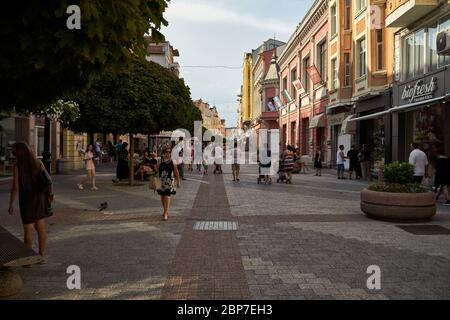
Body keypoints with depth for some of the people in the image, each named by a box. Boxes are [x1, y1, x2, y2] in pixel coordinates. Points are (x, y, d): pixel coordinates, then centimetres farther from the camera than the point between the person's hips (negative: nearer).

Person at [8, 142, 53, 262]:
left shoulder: (17, 166, -12)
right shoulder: (38, 163, 0)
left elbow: (15, 187, -14)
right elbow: (49, 181, -2)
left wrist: (11, 205, -6)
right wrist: (50, 195, 9)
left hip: (26, 200, -4)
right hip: (40, 199, 4)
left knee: (28, 230, 6)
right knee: (41, 228, 13)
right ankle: (42, 256, 21)